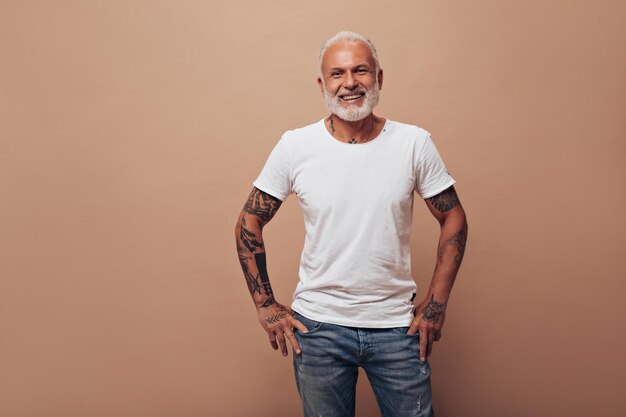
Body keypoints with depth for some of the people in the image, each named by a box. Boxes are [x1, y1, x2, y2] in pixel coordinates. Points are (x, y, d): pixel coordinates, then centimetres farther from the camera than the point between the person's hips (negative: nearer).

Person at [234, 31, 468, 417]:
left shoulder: (415, 143, -6)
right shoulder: (294, 147, -7)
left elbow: (454, 218, 2)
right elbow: (249, 223, 1)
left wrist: (437, 303, -1)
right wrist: (266, 305, -2)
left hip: (397, 326, 1)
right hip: (317, 327, 0)